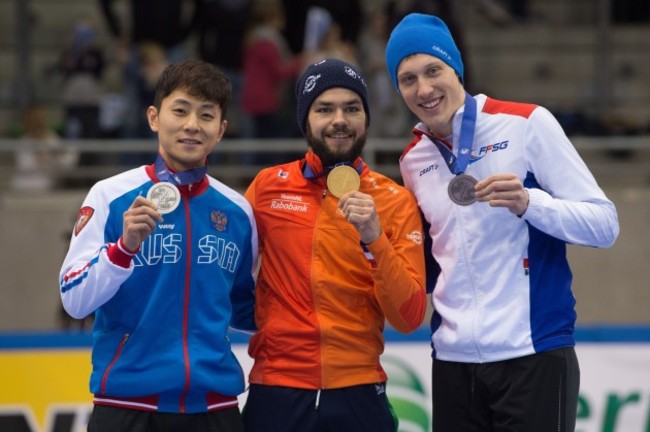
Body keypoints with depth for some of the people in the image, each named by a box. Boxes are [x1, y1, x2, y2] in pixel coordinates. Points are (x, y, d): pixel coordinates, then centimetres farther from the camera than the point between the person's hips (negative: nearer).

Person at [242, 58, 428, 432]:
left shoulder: (396, 202, -1)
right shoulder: (268, 187, 1)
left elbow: (409, 318, -8)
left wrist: (374, 239, -18)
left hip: (358, 396, 0)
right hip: (276, 392, 0)